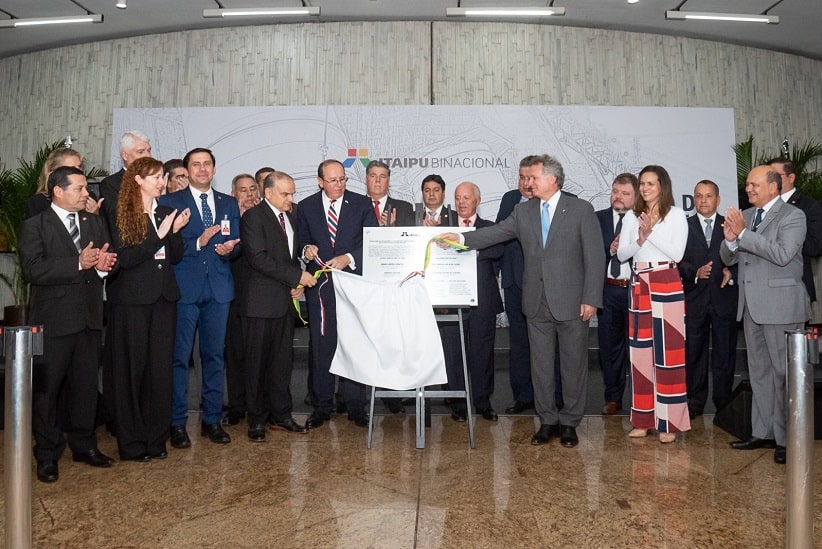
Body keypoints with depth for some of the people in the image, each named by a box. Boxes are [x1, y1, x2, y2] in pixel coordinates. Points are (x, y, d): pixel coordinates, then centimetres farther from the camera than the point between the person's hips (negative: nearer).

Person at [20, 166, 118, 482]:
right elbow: (32, 270, -15)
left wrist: (104, 264, -13)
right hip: (53, 320, -4)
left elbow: (106, 261, 10)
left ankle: (83, 444, 26)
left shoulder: (94, 223, 13)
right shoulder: (35, 226, -3)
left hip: (89, 318, 5)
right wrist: (78, 263, -22)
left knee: (86, 385, 12)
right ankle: (47, 456, 16)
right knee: (46, 388, 4)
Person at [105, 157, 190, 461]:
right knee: (131, 369, 2)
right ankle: (131, 444, 13)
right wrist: (159, 234, -18)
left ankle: (156, 440, 17)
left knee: (161, 368, 6)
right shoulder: (121, 216, -5)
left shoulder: (165, 212, 11)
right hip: (132, 301, -5)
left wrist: (176, 231, -7)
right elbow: (125, 259, -14)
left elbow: (175, 257, 10)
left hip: (163, 298, 5)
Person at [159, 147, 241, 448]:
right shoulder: (169, 202, 3)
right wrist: (199, 242, -18)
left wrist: (229, 248, -11)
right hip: (184, 287, -3)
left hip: (218, 288, 3)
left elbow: (236, 243, 11)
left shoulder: (229, 204, 14)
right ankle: (177, 423, 11)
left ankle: (212, 420, 20)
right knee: (179, 356, 0)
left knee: (215, 355, 9)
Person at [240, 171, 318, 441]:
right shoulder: (253, 217, -8)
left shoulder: (290, 218, 16)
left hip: (285, 300, 7)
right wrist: (297, 276, -17)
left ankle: (280, 414, 21)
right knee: (257, 362, 2)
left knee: (283, 360, 10)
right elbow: (258, 258, -18)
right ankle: (257, 419, 13)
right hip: (261, 302, -7)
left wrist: (298, 283, 5)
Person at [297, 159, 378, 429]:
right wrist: (307, 250, -9)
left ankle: (355, 406, 14)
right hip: (319, 285, 1)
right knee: (321, 346, 4)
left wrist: (348, 258, -16)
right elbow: (302, 241, 14)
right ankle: (322, 406, 17)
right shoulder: (306, 207, 7)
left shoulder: (362, 204, 3)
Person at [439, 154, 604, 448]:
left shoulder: (581, 209, -4)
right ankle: (548, 421, 24)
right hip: (536, 302, 4)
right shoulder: (523, 211, 8)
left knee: (573, 364, 7)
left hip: (571, 302, -3)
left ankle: (569, 422, 22)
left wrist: (591, 299, -11)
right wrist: (461, 238, -14)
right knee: (540, 364, 10)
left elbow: (594, 257, -6)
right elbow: (495, 233, 1)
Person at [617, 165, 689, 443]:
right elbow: (621, 254, 7)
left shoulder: (676, 215, 2)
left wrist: (652, 233, -14)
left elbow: (677, 253, -7)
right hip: (639, 285, 4)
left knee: (667, 351, -3)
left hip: (667, 286, -3)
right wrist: (640, 239, -9)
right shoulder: (631, 216, 12)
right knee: (640, 351, 4)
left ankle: (669, 422, 4)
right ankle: (643, 418, 12)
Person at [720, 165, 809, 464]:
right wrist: (730, 239, -11)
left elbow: (782, 254, -22)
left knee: (784, 372, -1)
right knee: (759, 371, 13)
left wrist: (742, 233, -21)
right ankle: (762, 432, 24)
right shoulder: (745, 215, 12)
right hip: (752, 305, 7)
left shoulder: (793, 215, -7)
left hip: (780, 304, -7)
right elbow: (729, 258, 10)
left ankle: (787, 439, 8)